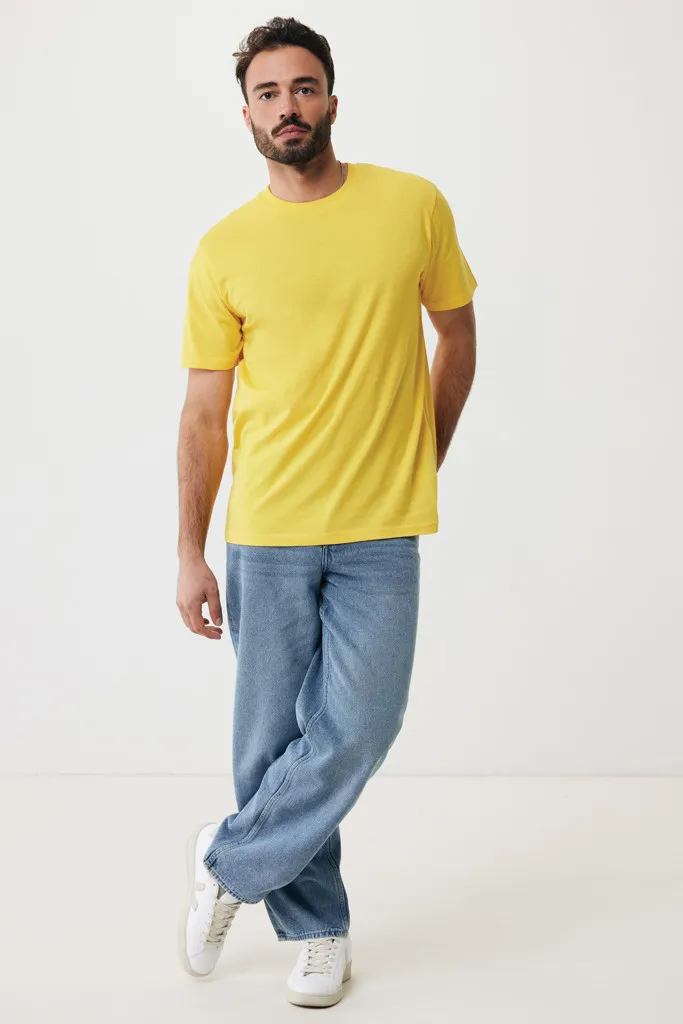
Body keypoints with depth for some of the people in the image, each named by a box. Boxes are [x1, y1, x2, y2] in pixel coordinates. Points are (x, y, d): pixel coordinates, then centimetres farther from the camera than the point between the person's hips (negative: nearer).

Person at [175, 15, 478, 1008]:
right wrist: (190, 554, 0)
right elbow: (205, 411, 3)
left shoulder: (415, 206, 1)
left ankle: (229, 864, 19)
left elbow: (456, 334, 15)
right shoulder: (224, 249, 1)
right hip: (265, 534, 1)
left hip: (379, 533, 0)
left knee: (354, 732, -6)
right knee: (272, 739, 6)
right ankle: (316, 928, 26)